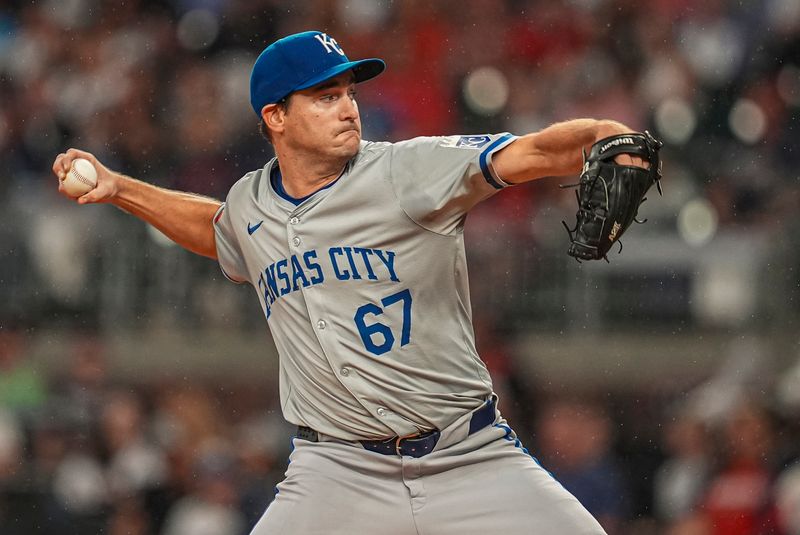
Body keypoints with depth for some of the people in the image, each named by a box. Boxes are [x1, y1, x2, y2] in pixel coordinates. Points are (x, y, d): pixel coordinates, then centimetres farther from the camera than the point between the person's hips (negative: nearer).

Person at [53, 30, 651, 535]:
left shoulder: (410, 171, -9)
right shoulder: (250, 204, 7)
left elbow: (534, 154, -23)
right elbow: (217, 230, 34)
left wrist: (610, 139, -42)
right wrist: (118, 188, 25)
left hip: (472, 459, -2)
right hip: (338, 470, 2)